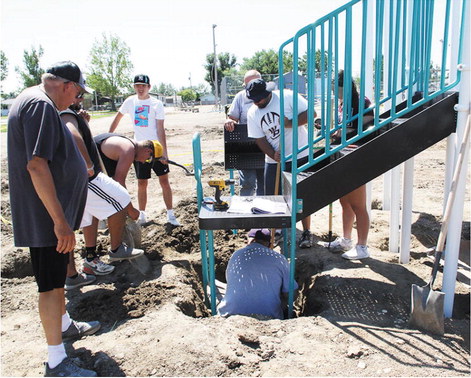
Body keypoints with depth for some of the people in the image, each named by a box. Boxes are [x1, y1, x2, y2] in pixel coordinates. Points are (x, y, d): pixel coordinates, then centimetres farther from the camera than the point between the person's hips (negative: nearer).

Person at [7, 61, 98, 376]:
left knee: (58, 276, 24)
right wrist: (60, 221, -29)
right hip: (46, 216, -10)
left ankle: (64, 324, 44)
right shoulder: (41, 105, -20)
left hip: (53, 212, 11)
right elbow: (36, 165, -29)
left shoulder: (32, 99, 13)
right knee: (51, 284, -1)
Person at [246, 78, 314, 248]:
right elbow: (260, 139, -1)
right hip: (274, 160, 3)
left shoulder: (287, 97, -11)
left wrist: (290, 124, -26)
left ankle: (306, 233, 18)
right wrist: (273, 155, -15)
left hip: (300, 156, -3)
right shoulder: (252, 113, 0)